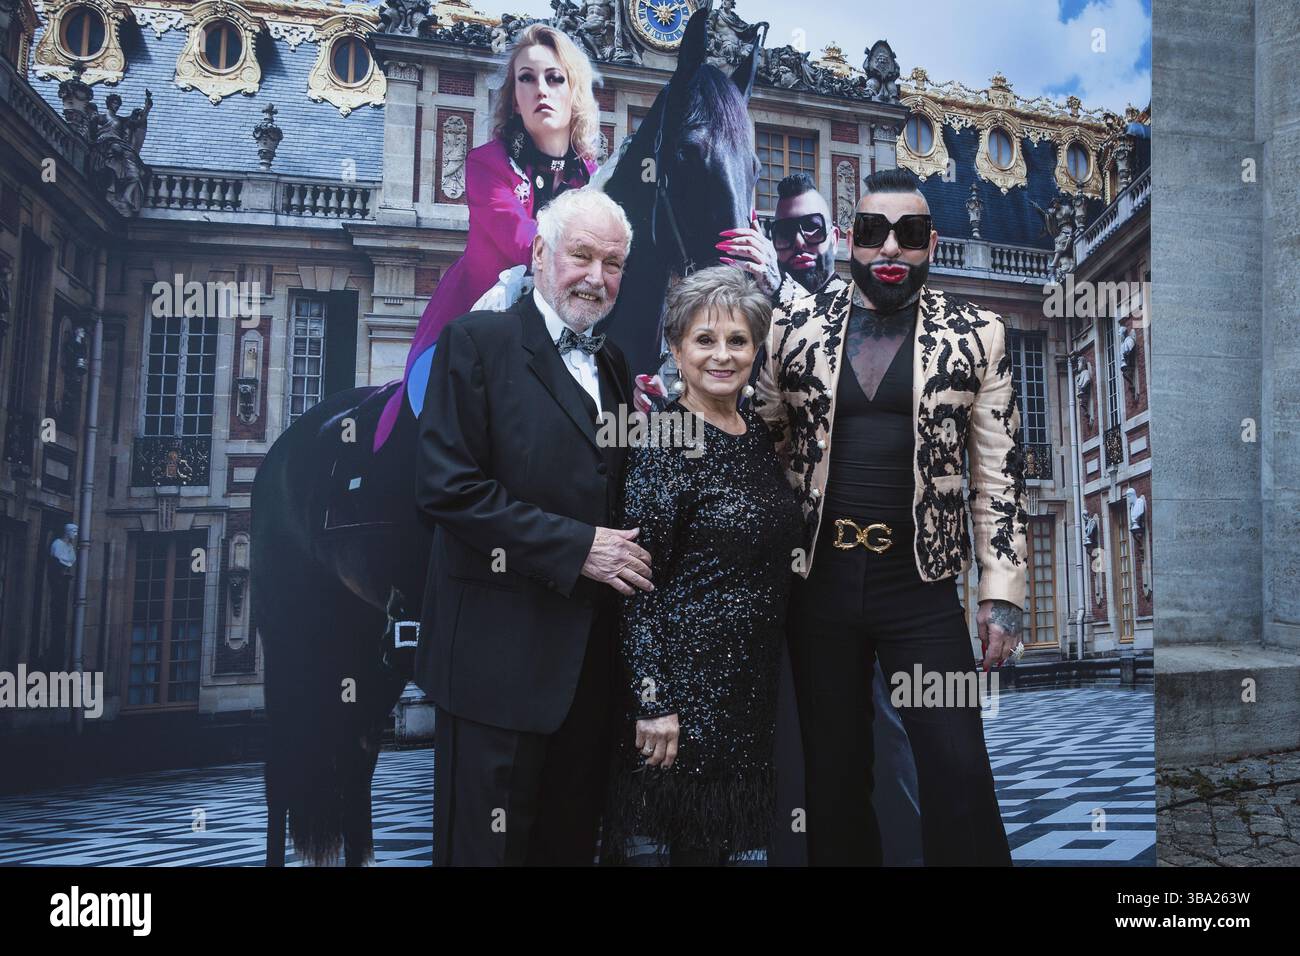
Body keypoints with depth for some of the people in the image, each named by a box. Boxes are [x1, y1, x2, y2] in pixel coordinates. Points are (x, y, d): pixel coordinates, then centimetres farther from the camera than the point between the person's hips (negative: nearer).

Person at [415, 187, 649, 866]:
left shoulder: (612, 363, 14)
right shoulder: (477, 341, -7)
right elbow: (446, 486, -17)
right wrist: (575, 547, -17)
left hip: (592, 656, 6)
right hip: (501, 651, -6)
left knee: (572, 840, 18)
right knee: (487, 843, 7)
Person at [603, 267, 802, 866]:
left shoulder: (757, 431, 8)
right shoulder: (665, 441, -13)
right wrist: (652, 701, -18)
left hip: (757, 681, 7)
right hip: (689, 677, -7)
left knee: (729, 835, 16)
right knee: (694, 843, 4)